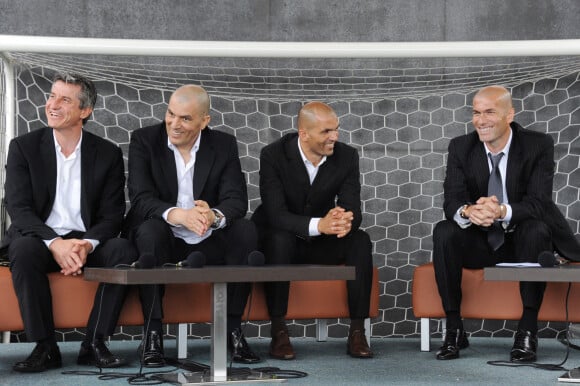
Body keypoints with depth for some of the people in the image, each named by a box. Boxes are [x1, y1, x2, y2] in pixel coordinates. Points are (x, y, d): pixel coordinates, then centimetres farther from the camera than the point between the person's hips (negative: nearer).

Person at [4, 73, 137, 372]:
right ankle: (45, 347, -24)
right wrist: (55, 243, -26)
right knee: (24, 249, -35)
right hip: (39, 239, -1)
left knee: (122, 250, -29)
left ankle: (94, 344, -20)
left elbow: (112, 215, 0)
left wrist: (86, 244, -22)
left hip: (87, 243, 1)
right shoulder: (24, 147, 1)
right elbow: (19, 208, -8)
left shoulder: (108, 154, 5)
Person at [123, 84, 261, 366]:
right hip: (164, 242, -2)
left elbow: (236, 199, -9)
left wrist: (213, 216, -35)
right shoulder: (144, 141, -4)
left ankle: (233, 330, -17)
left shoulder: (224, 145, 1)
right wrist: (177, 215, -39)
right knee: (150, 230, -34)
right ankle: (153, 333, -27)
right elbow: (140, 198, -17)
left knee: (246, 230, -25)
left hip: (208, 245, 2)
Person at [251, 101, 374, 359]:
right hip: (278, 239, -3)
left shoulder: (346, 156, -8)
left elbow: (353, 210, -13)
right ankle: (279, 332, -29)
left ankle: (357, 331, -21)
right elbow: (276, 215, -27)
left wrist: (346, 221, -40)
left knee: (360, 241, -24)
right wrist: (318, 224, -45)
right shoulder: (273, 155, -18)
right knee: (280, 239, -37)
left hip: (321, 243, 3)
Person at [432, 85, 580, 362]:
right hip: (480, 244, 2)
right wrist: (468, 211, -38)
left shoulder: (538, 145, -10)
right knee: (444, 232, -26)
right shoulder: (461, 147, -2)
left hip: (523, 242, -2)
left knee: (536, 228, -34)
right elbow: (451, 201, -12)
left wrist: (502, 211, -43)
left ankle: (528, 330, -26)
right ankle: (454, 329, -19)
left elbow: (538, 203, -21)